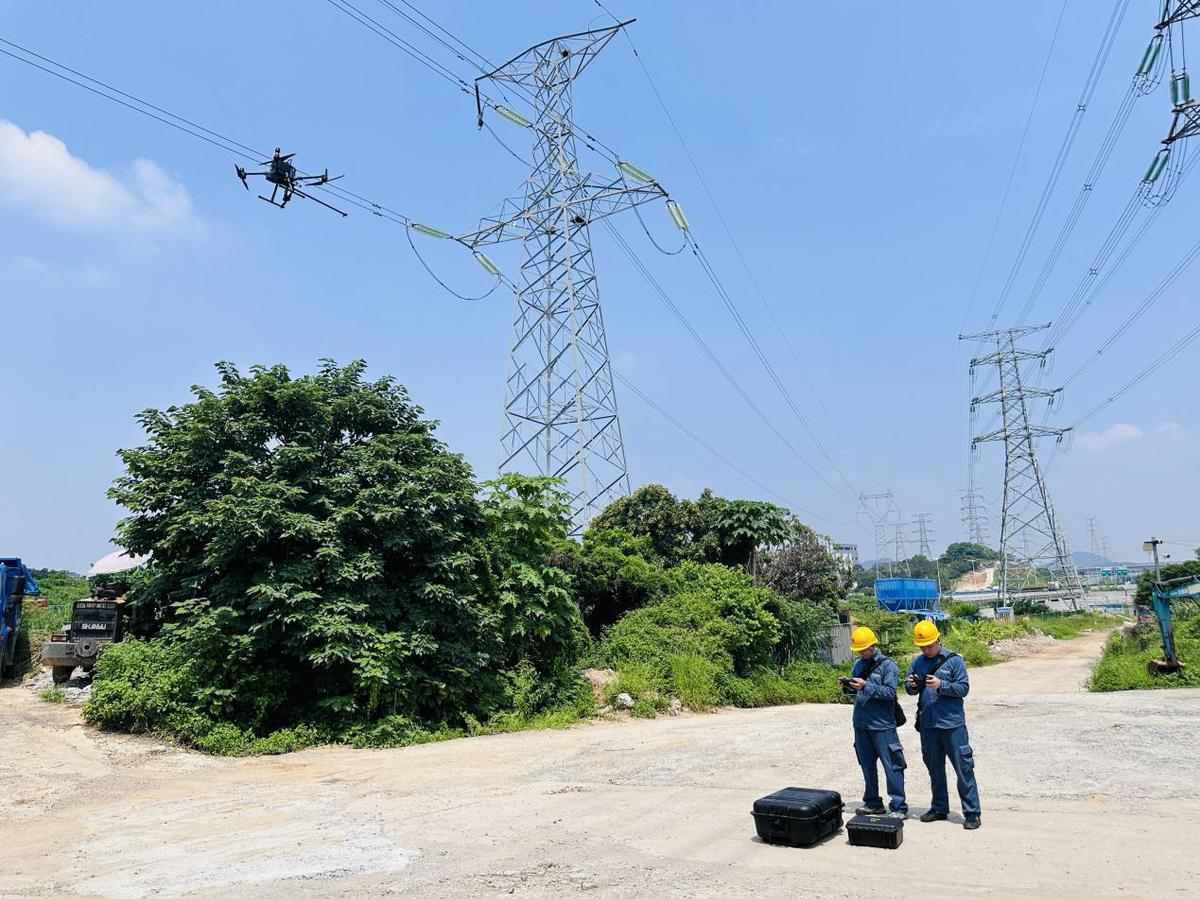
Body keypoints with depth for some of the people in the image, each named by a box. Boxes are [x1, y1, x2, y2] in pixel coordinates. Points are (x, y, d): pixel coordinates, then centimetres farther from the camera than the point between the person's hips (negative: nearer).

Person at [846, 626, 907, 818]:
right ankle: (872, 803, 25)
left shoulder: (888, 665, -9)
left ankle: (899, 807, 6)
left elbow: (890, 692, -17)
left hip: (882, 725, -6)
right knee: (867, 765, 14)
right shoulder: (859, 665, 10)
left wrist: (866, 686, -25)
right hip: (861, 723, 6)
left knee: (891, 766, -1)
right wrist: (848, 685, -5)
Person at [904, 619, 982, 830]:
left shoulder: (954, 660, -5)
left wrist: (941, 685, -23)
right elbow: (909, 689, 10)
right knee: (934, 769, 15)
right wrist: (911, 685, -13)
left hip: (952, 723, -5)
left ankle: (971, 813, 8)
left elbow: (964, 688, -10)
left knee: (963, 768, -1)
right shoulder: (918, 663, 7)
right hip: (928, 725, 5)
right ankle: (940, 808, 27)